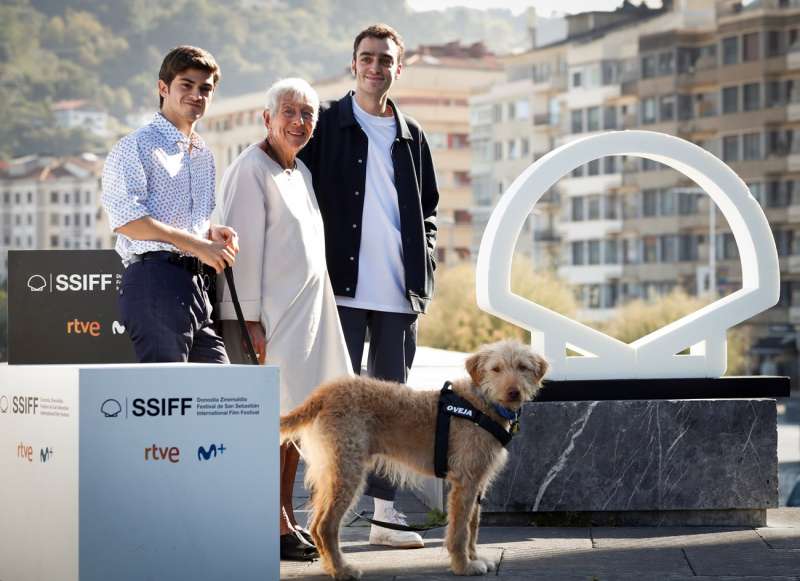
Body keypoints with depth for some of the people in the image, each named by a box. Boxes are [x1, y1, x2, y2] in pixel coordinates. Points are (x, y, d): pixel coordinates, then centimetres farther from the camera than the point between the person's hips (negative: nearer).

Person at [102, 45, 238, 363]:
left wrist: (214, 232, 9)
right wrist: (197, 245, -16)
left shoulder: (204, 155, 25)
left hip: (196, 286, 8)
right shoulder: (138, 147, -2)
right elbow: (125, 219, -14)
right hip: (154, 280, -8)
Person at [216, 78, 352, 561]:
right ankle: (273, 527, -4)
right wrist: (250, 320, -19)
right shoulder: (252, 171, -10)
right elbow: (244, 247, -15)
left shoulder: (301, 172, 17)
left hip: (305, 314, 9)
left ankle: (286, 518, 16)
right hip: (268, 318, -9)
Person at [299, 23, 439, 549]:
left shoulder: (411, 136, 13)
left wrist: (423, 270, 5)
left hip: (399, 291, 4)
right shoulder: (327, 126, 1)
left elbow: (427, 210, 19)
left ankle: (385, 511, 13)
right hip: (345, 287, -4)